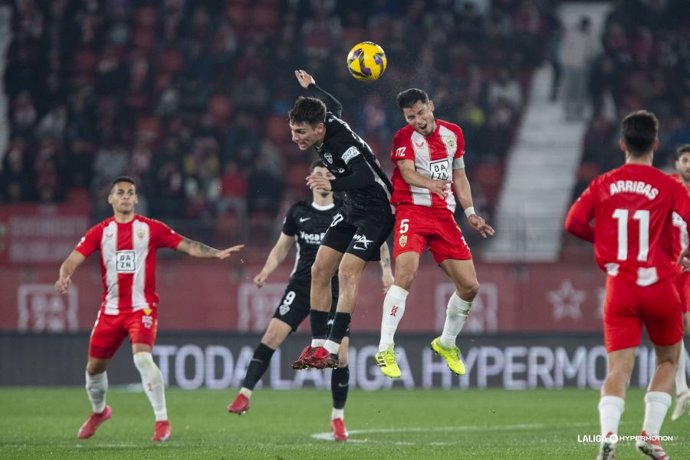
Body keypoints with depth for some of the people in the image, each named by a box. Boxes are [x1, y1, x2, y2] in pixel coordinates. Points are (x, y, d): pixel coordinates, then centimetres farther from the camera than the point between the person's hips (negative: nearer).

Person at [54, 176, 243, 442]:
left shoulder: (151, 228, 0)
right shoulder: (100, 232, 4)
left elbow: (188, 246, -3)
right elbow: (73, 260, -4)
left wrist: (217, 253, -18)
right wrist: (64, 277, -25)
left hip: (142, 307, -3)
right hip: (111, 309, 3)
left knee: (142, 357, -25)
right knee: (95, 366, 11)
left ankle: (162, 420, -17)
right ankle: (99, 411, 41)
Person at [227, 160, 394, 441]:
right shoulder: (298, 212, 7)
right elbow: (281, 248, 15)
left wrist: (386, 268, -5)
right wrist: (266, 272, -1)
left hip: (336, 292, -1)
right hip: (301, 286, 1)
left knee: (340, 357, -4)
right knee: (271, 336, -17)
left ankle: (338, 417, 14)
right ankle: (245, 395, -11)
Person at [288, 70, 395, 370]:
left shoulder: (341, 143, -31)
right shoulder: (326, 119, -6)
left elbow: (366, 177, -45)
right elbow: (334, 106, 20)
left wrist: (333, 185, -62)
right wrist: (311, 88, 39)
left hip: (375, 210, -10)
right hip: (351, 209, 10)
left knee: (347, 271, -22)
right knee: (320, 270, 1)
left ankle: (331, 350, -25)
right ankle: (317, 344, 3)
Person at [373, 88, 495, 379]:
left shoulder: (453, 133, 10)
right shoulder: (404, 138, -5)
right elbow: (408, 173, -21)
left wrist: (470, 213, 13)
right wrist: (431, 184, -42)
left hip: (444, 215, 5)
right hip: (412, 211, -5)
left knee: (469, 286, 3)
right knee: (406, 273, -27)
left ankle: (446, 344, 28)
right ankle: (385, 350, -24)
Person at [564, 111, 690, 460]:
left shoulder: (603, 184, 3)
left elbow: (574, 222, -2)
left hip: (619, 286, 1)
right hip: (659, 285, -1)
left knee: (619, 367, -3)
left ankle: (608, 432, -27)